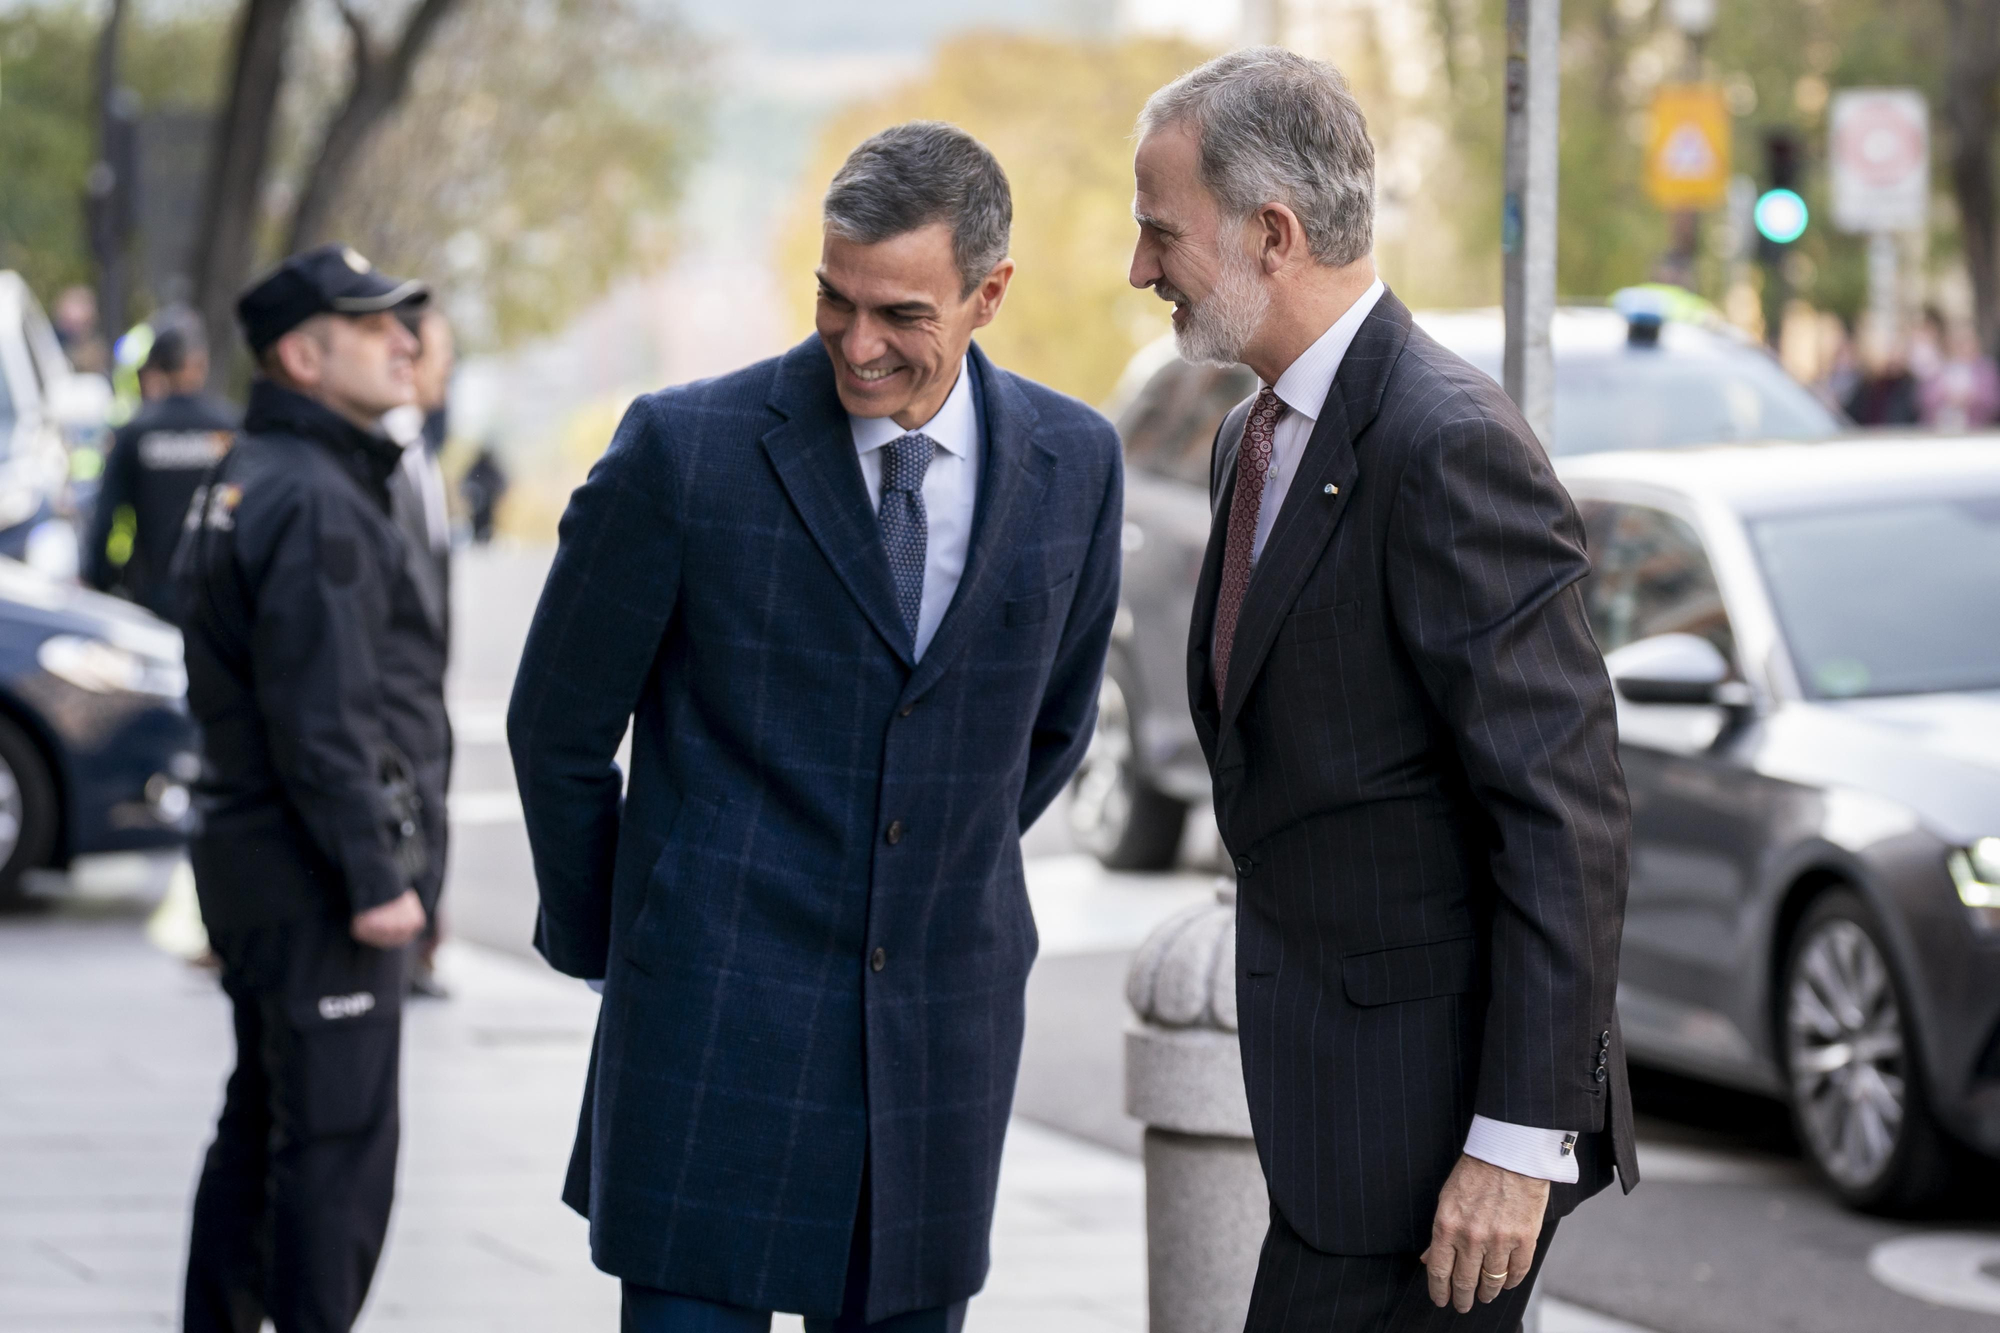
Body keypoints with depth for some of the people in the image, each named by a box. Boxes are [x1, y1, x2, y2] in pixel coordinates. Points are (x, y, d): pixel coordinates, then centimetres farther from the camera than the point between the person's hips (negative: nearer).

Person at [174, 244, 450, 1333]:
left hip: (253, 863, 11)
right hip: (317, 875, -11)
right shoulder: (313, 504, -17)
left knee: (263, 1124, 17)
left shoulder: (240, 484, 16)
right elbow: (320, 720, -23)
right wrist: (376, 876, -21)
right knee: (339, 1137, -8)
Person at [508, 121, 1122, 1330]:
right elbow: (559, 728, 2)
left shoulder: (1075, 464, 2)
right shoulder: (686, 450, -9)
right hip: (719, 1030, -3)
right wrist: (600, 945, 11)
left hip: (945, 1036, 4)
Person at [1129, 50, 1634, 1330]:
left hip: (1437, 1102, -9)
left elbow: (1569, 816, -20)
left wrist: (1517, 1139, -22)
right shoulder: (1259, 438, 13)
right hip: (1332, 1079, 9)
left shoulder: (1449, 447, -17)